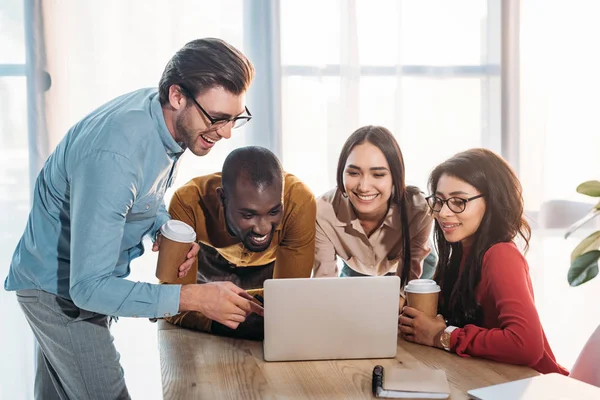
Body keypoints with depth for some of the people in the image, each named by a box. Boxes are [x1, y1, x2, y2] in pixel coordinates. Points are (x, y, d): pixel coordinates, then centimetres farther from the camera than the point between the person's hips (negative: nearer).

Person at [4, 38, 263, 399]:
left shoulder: (167, 116, -10)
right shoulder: (113, 155, -37)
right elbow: (88, 288, -36)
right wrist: (195, 298, -41)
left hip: (89, 277, 8)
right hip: (61, 288, -8)